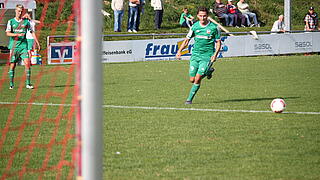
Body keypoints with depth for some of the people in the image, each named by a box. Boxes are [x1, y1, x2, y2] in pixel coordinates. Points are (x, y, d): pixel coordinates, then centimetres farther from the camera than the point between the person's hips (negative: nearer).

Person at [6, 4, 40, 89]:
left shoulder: (26, 21, 8)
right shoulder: (11, 21, 4)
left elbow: (32, 32, 15)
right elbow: (8, 33, -6)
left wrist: (37, 43, 10)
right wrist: (18, 34, -21)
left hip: (23, 46, 0)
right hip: (13, 46, 0)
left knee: (27, 63, -13)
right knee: (12, 65, 2)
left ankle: (28, 83, -9)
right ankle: (11, 84, 13)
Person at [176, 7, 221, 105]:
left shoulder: (214, 27, -5)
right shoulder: (195, 26, 3)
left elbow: (218, 42, 2)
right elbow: (187, 40, 11)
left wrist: (215, 54, -13)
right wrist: (179, 51, -2)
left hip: (207, 56, -4)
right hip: (195, 55, 4)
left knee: (198, 78, -14)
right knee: (192, 80, 2)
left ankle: (190, 99, -1)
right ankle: (208, 71, 30)